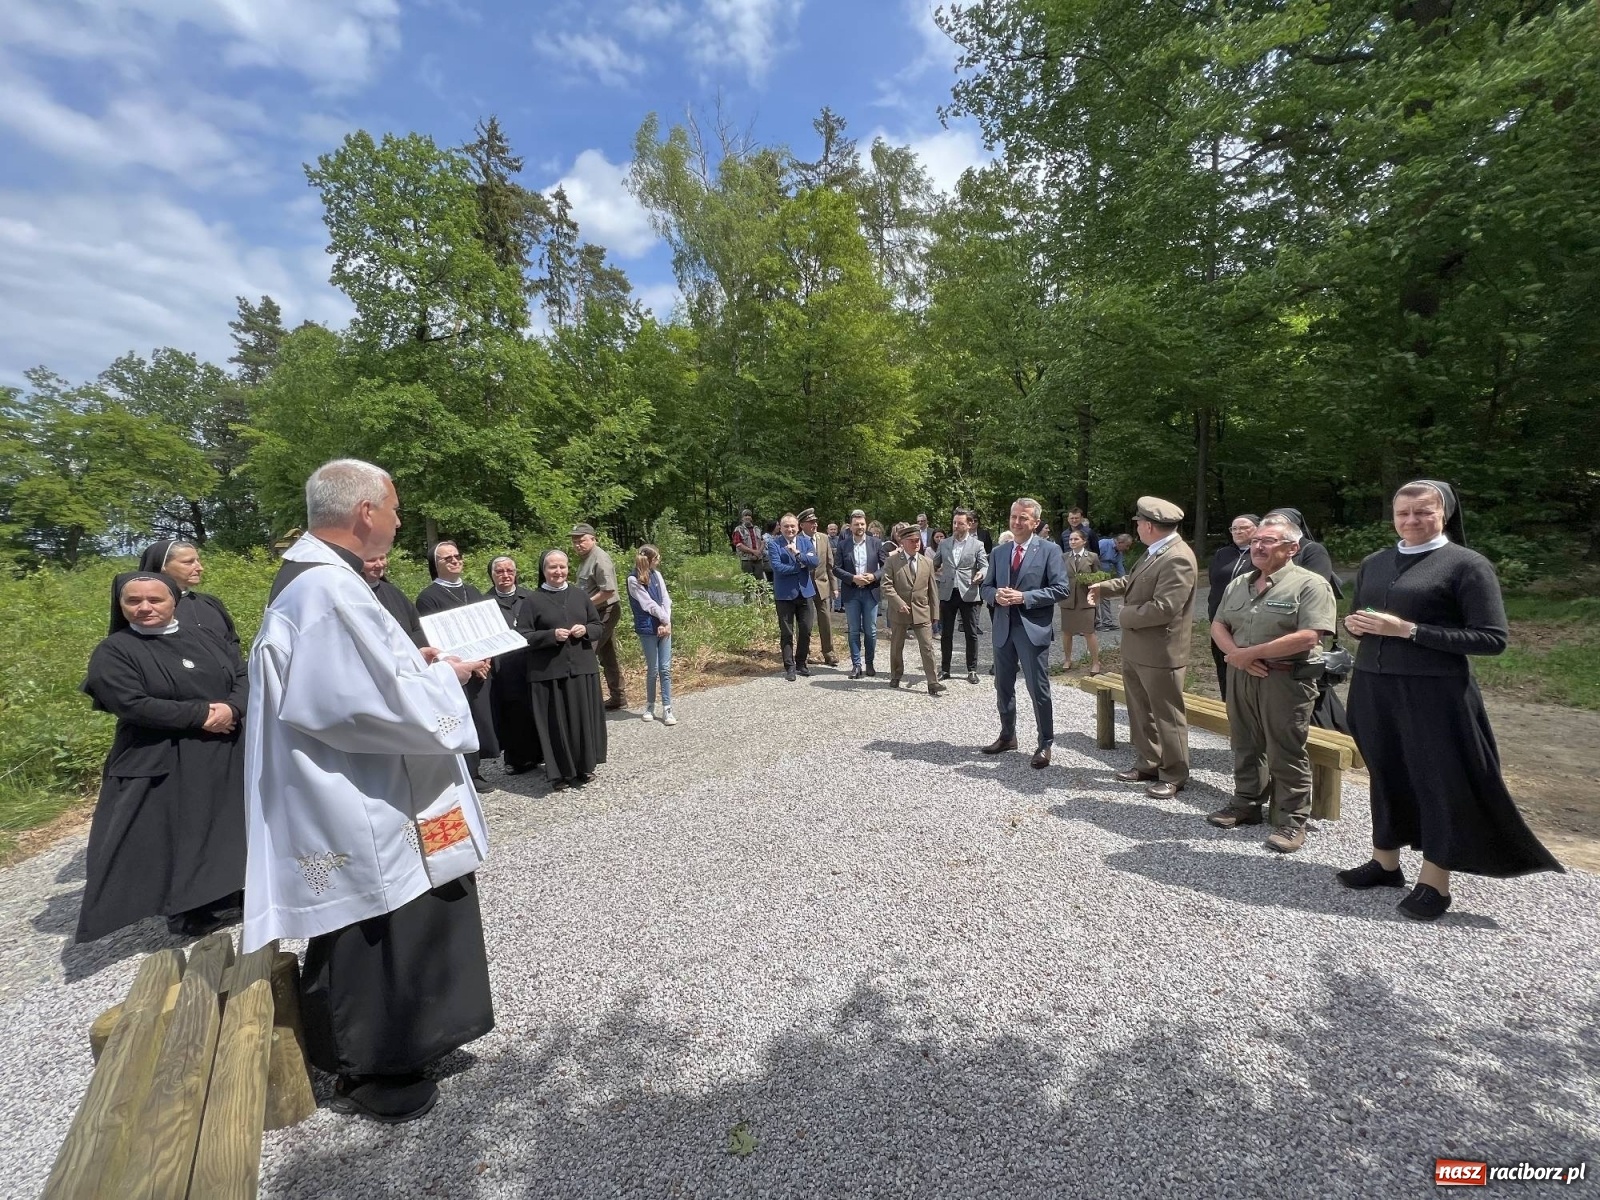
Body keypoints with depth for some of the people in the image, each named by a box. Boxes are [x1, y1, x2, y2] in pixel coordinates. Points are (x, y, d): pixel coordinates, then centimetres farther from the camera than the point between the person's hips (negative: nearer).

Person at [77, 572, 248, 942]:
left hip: (226, 757, 4)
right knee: (176, 838, 4)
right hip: (163, 765, -4)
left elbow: (244, 676, 4)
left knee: (225, 827, 12)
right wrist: (202, 714, -19)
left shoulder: (204, 637, 8)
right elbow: (133, 704, -17)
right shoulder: (113, 652, -4)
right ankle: (189, 911, 16)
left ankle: (230, 894, 26)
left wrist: (231, 709, -16)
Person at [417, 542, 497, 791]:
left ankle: (474, 770, 19)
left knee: (480, 719, 7)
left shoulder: (473, 592, 15)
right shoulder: (428, 596, -5)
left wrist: (486, 657, -4)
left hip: (482, 668, 6)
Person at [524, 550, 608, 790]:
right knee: (558, 722, 2)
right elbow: (525, 637, -4)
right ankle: (560, 773, 14)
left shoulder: (580, 595, 7)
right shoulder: (534, 600, -1)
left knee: (584, 718, 8)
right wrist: (552, 635, -18)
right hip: (550, 672, -3)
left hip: (582, 668, 3)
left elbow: (600, 627, 10)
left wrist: (585, 630, -11)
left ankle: (584, 767, 22)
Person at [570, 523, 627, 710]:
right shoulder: (585, 558, 12)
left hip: (605, 612, -10)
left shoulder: (599, 559, -18)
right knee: (608, 657, 14)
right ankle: (618, 697, 24)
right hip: (596, 613, 10)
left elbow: (608, 591, -24)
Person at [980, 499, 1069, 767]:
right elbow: (986, 587, 14)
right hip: (1003, 628, 5)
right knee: (1003, 686, 15)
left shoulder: (1049, 550, -4)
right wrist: (996, 595, -10)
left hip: (1033, 628, -5)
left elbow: (1060, 589, -10)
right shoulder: (998, 552, 11)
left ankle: (1045, 744, 15)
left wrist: (1024, 597, -19)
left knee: (1038, 689, 0)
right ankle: (1007, 736, 32)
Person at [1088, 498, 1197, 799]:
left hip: (1160, 653, -10)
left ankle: (1174, 775, 20)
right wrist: (1103, 587, 16)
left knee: (1167, 715, 6)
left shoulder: (1178, 558, -22)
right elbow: (1133, 581, 25)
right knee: (1140, 712, 19)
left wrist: (1125, 616, -15)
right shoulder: (1154, 551, 8)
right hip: (1135, 650, 10)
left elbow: (1163, 608, -28)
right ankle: (1147, 764, 34)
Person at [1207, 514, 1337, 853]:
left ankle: (1293, 821, 13)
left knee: (1286, 753, 0)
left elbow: (1308, 637, -19)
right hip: (1241, 675, 7)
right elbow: (1218, 625, 12)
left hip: (1286, 679, -6)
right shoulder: (1238, 584, 13)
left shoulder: (1309, 584, -9)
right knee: (1245, 745, 15)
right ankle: (1246, 804, 29)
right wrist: (1235, 653, -9)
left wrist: (1251, 652, -17)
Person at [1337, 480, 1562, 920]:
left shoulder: (1467, 564, -5)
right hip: (1373, 687, 5)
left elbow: (1492, 638, -10)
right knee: (1386, 773, 13)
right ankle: (1386, 861, 26)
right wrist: (1354, 623, -2)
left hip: (1434, 692, -5)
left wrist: (1408, 630, -18)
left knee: (1439, 779, 4)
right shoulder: (1373, 563, 11)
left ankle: (1435, 880, 17)